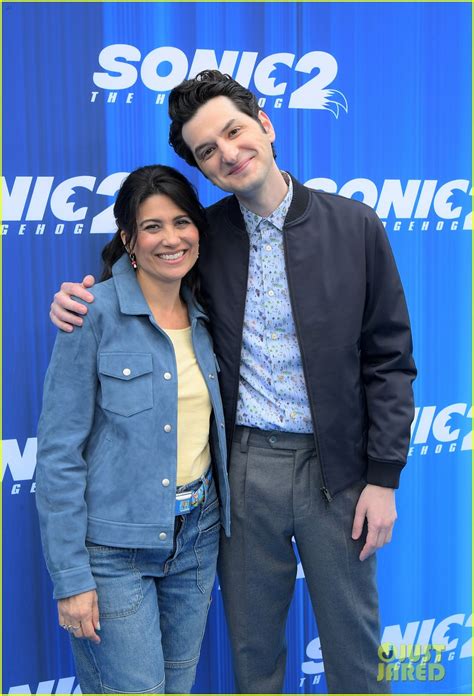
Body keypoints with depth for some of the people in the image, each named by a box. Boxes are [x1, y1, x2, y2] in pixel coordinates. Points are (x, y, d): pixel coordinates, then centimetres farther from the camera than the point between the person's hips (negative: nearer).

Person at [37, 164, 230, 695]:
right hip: (114, 547, -6)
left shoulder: (203, 316, 5)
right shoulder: (94, 314, -14)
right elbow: (58, 452, -14)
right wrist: (70, 577, -15)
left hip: (196, 535, 6)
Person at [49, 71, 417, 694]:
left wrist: (384, 477, -6)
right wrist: (80, 298, -6)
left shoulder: (354, 226, -5)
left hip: (334, 466, -1)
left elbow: (388, 358, -3)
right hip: (243, 464, 2)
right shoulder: (207, 235, 1)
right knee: (252, 643, 17)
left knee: (352, 638, 14)